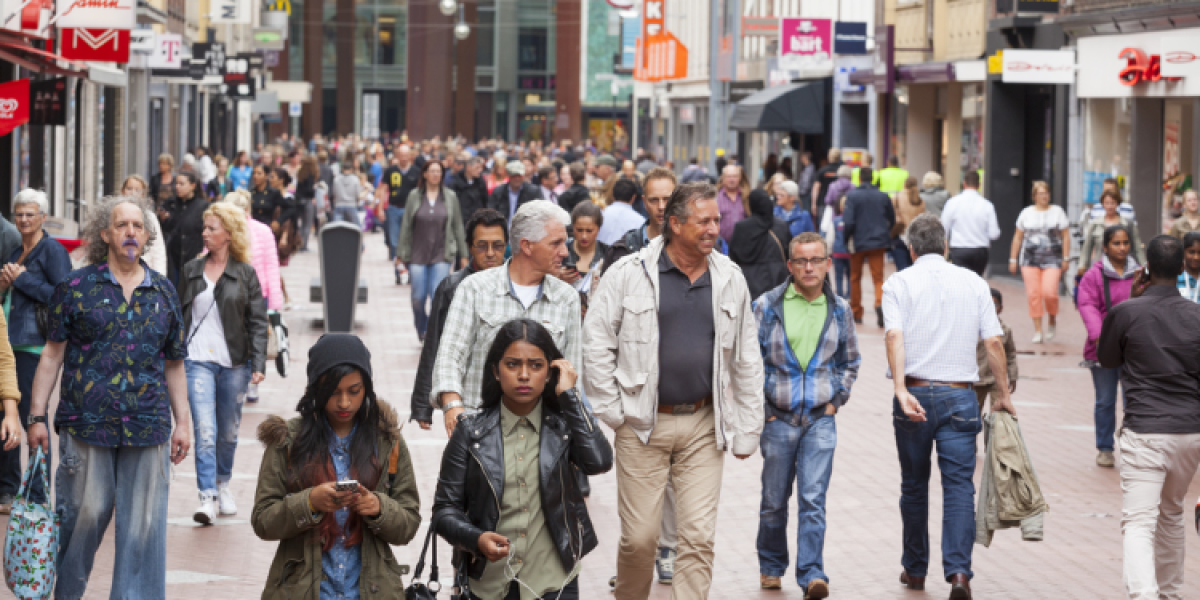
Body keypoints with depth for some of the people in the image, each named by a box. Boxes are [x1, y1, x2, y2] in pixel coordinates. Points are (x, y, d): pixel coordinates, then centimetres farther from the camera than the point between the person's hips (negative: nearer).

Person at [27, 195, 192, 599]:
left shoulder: (163, 292, 11)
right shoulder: (77, 287, 2)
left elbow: (174, 364, 16)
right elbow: (52, 355, 3)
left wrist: (183, 422, 12)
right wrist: (36, 417, -2)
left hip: (148, 427, 2)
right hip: (86, 423, -2)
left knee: (143, 522, 1)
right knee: (84, 513, 2)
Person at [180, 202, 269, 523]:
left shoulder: (245, 274, 1)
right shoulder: (191, 270, 8)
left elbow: (258, 322, 1)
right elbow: (180, 315, 15)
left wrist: (259, 364, -8)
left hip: (234, 363, 0)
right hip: (198, 360, 0)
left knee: (229, 431, 11)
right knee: (205, 432, -13)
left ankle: (223, 484, 33)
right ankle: (207, 497, -15)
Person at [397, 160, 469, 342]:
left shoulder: (450, 197, 4)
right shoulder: (414, 196, 3)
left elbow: (458, 227, 9)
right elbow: (406, 226, 6)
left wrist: (463, 254, 8)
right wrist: (401, 253, 4)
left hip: (441, 256, -1)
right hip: (418, 255, 1)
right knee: (418, 298, 1)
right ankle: (421, 331, 24)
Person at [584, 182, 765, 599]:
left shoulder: (729, 279, 7)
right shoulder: (629, 274, -4)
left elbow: (746, 361, 12)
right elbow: (596, 343, -2)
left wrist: (747, 430, 10)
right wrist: (612, 412, -5)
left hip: (704, 426, 2)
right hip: (643, 424, -2)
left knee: (699, 536, -2)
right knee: (639, 536, 1)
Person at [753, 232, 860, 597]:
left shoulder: (839, 311, 5)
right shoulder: (767, 307, -3)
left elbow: (850, 361, 19)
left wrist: (836, 400, 8)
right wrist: (760, 408, -1)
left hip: (820, 419, 1)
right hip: (777, 417, 0)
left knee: (813, 500, -9)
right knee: (774, 501, 9)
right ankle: (771, 567, 27)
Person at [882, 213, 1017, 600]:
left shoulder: (899, 283, 1)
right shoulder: (973, 283, 7)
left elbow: (895, 336, -14)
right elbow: (994, 341, 2)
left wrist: (902, 390, -22)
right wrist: (1002, 394, 10)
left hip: (915, 392, 0)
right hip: (959, 395, 0)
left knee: (914, 484, 14)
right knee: (959, 484, -3)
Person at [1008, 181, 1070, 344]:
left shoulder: (1057, 211, 7)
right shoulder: (1027, 213, 11)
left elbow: (1065, 236, 5)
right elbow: (1018, 238, 15)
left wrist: (1065, 258, -2)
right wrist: (1013, 259, 10)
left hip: (1052, 259, -2)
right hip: (1030, 259, 2)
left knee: (1049, 292, -16)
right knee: (1033, 294, -5)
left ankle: (1053, 320, 12)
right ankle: (1037, 330, 3)